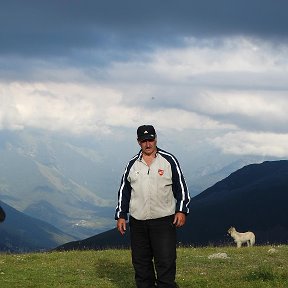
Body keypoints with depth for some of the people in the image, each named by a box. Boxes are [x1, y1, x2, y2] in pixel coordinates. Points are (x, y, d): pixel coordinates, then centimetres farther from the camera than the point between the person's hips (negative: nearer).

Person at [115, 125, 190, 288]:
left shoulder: (169, 160, 2)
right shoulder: (132, 164, 10)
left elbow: (181, 187, 3)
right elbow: (124, 192, 15)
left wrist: (181, 210, -6)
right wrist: (121, 216, 9)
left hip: (164, 221, -3)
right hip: (138, 222, 3)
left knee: (166, 262, -8)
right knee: (141, 262, 6)